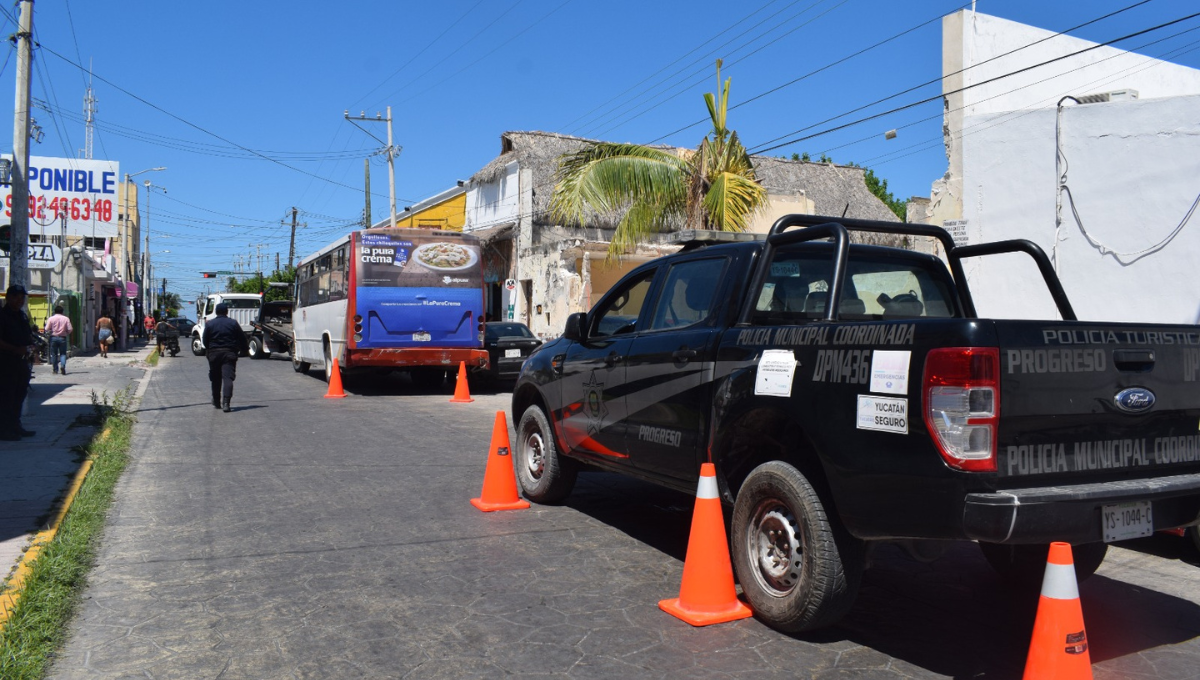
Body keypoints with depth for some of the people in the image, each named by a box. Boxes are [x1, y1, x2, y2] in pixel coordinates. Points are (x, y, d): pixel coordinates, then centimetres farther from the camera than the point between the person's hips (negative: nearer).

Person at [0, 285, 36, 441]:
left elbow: (29, 336, 26)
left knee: (19, 395, 13)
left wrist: (30, 348, 6)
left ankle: (15, 426, 22)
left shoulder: (22, 316, 17)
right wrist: (16, 349, -25)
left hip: (23, 362, 9)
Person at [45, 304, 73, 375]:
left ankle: (55, 369, 12)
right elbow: (70, 329, -4)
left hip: (53, 338, 0)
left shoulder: (51, 319, -3)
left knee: (54, 354, 9)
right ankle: (63, 365, -20)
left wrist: (50, 333, 15)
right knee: (63, 353, 4)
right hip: (63, 338, 0)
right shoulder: (66, 319, -2)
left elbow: (47, 329, -6)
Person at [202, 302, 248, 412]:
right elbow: (242, 339, 2)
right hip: (229, 353, -2)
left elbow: (204, 340, 6)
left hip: (214, 353, 2)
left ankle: (216, 402, 27)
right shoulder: (233, 323, 0)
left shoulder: (209, 324, 4)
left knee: (215, 379, 15)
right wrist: (245, 349, 18)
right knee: (228, 377, -9)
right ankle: (225, 403, -23)